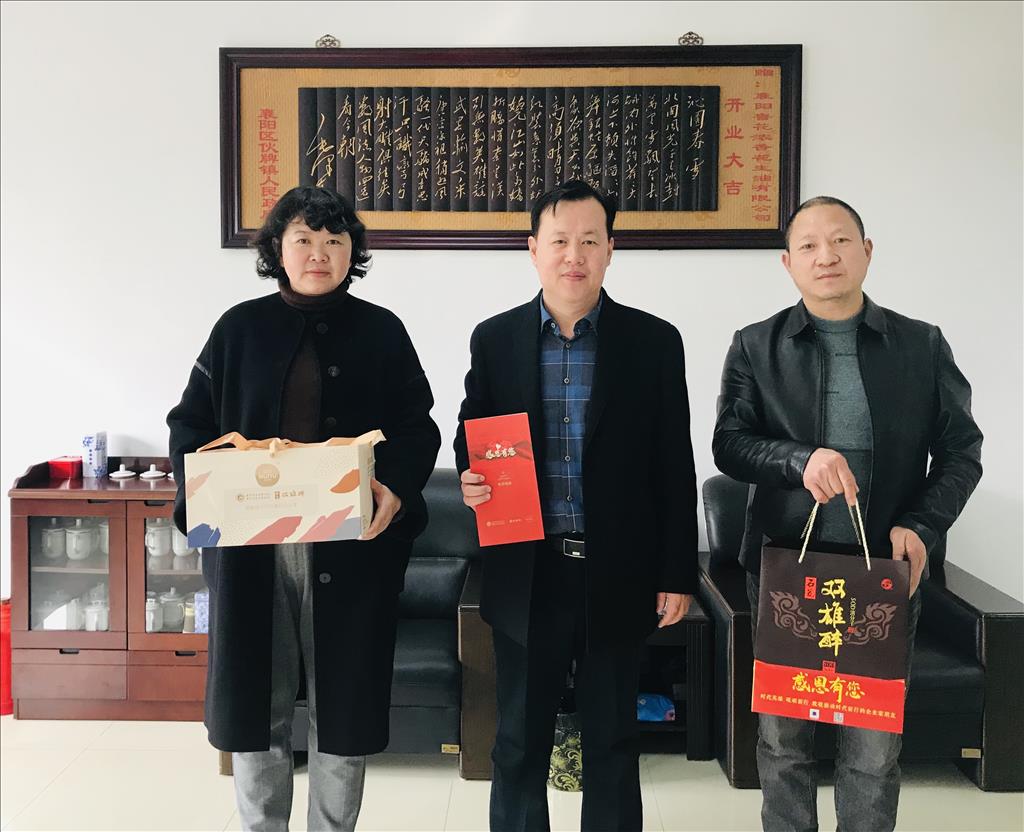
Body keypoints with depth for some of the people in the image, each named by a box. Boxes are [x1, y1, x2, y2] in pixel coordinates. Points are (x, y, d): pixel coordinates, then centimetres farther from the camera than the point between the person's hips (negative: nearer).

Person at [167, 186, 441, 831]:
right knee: (255, 698, 11)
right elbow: (191, 423, 7)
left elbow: (418, 428, 3)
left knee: (345, 698, 9)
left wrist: (397, 488, -16)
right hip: (249, 543, 1)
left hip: (352, 545, 0)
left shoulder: (381, 331, 5)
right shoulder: (240, 328, 6)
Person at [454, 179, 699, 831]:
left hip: (618, 576, 0)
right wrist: (470, 480, -14)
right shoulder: (494, 339, 1)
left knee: (613, 741, 16)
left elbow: (675, 468, 0)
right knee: (519, 742, 15)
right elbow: (471, 439, 9)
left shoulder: (655, 342, -2)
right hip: (526, 576, 1)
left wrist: (678, 575, -1)